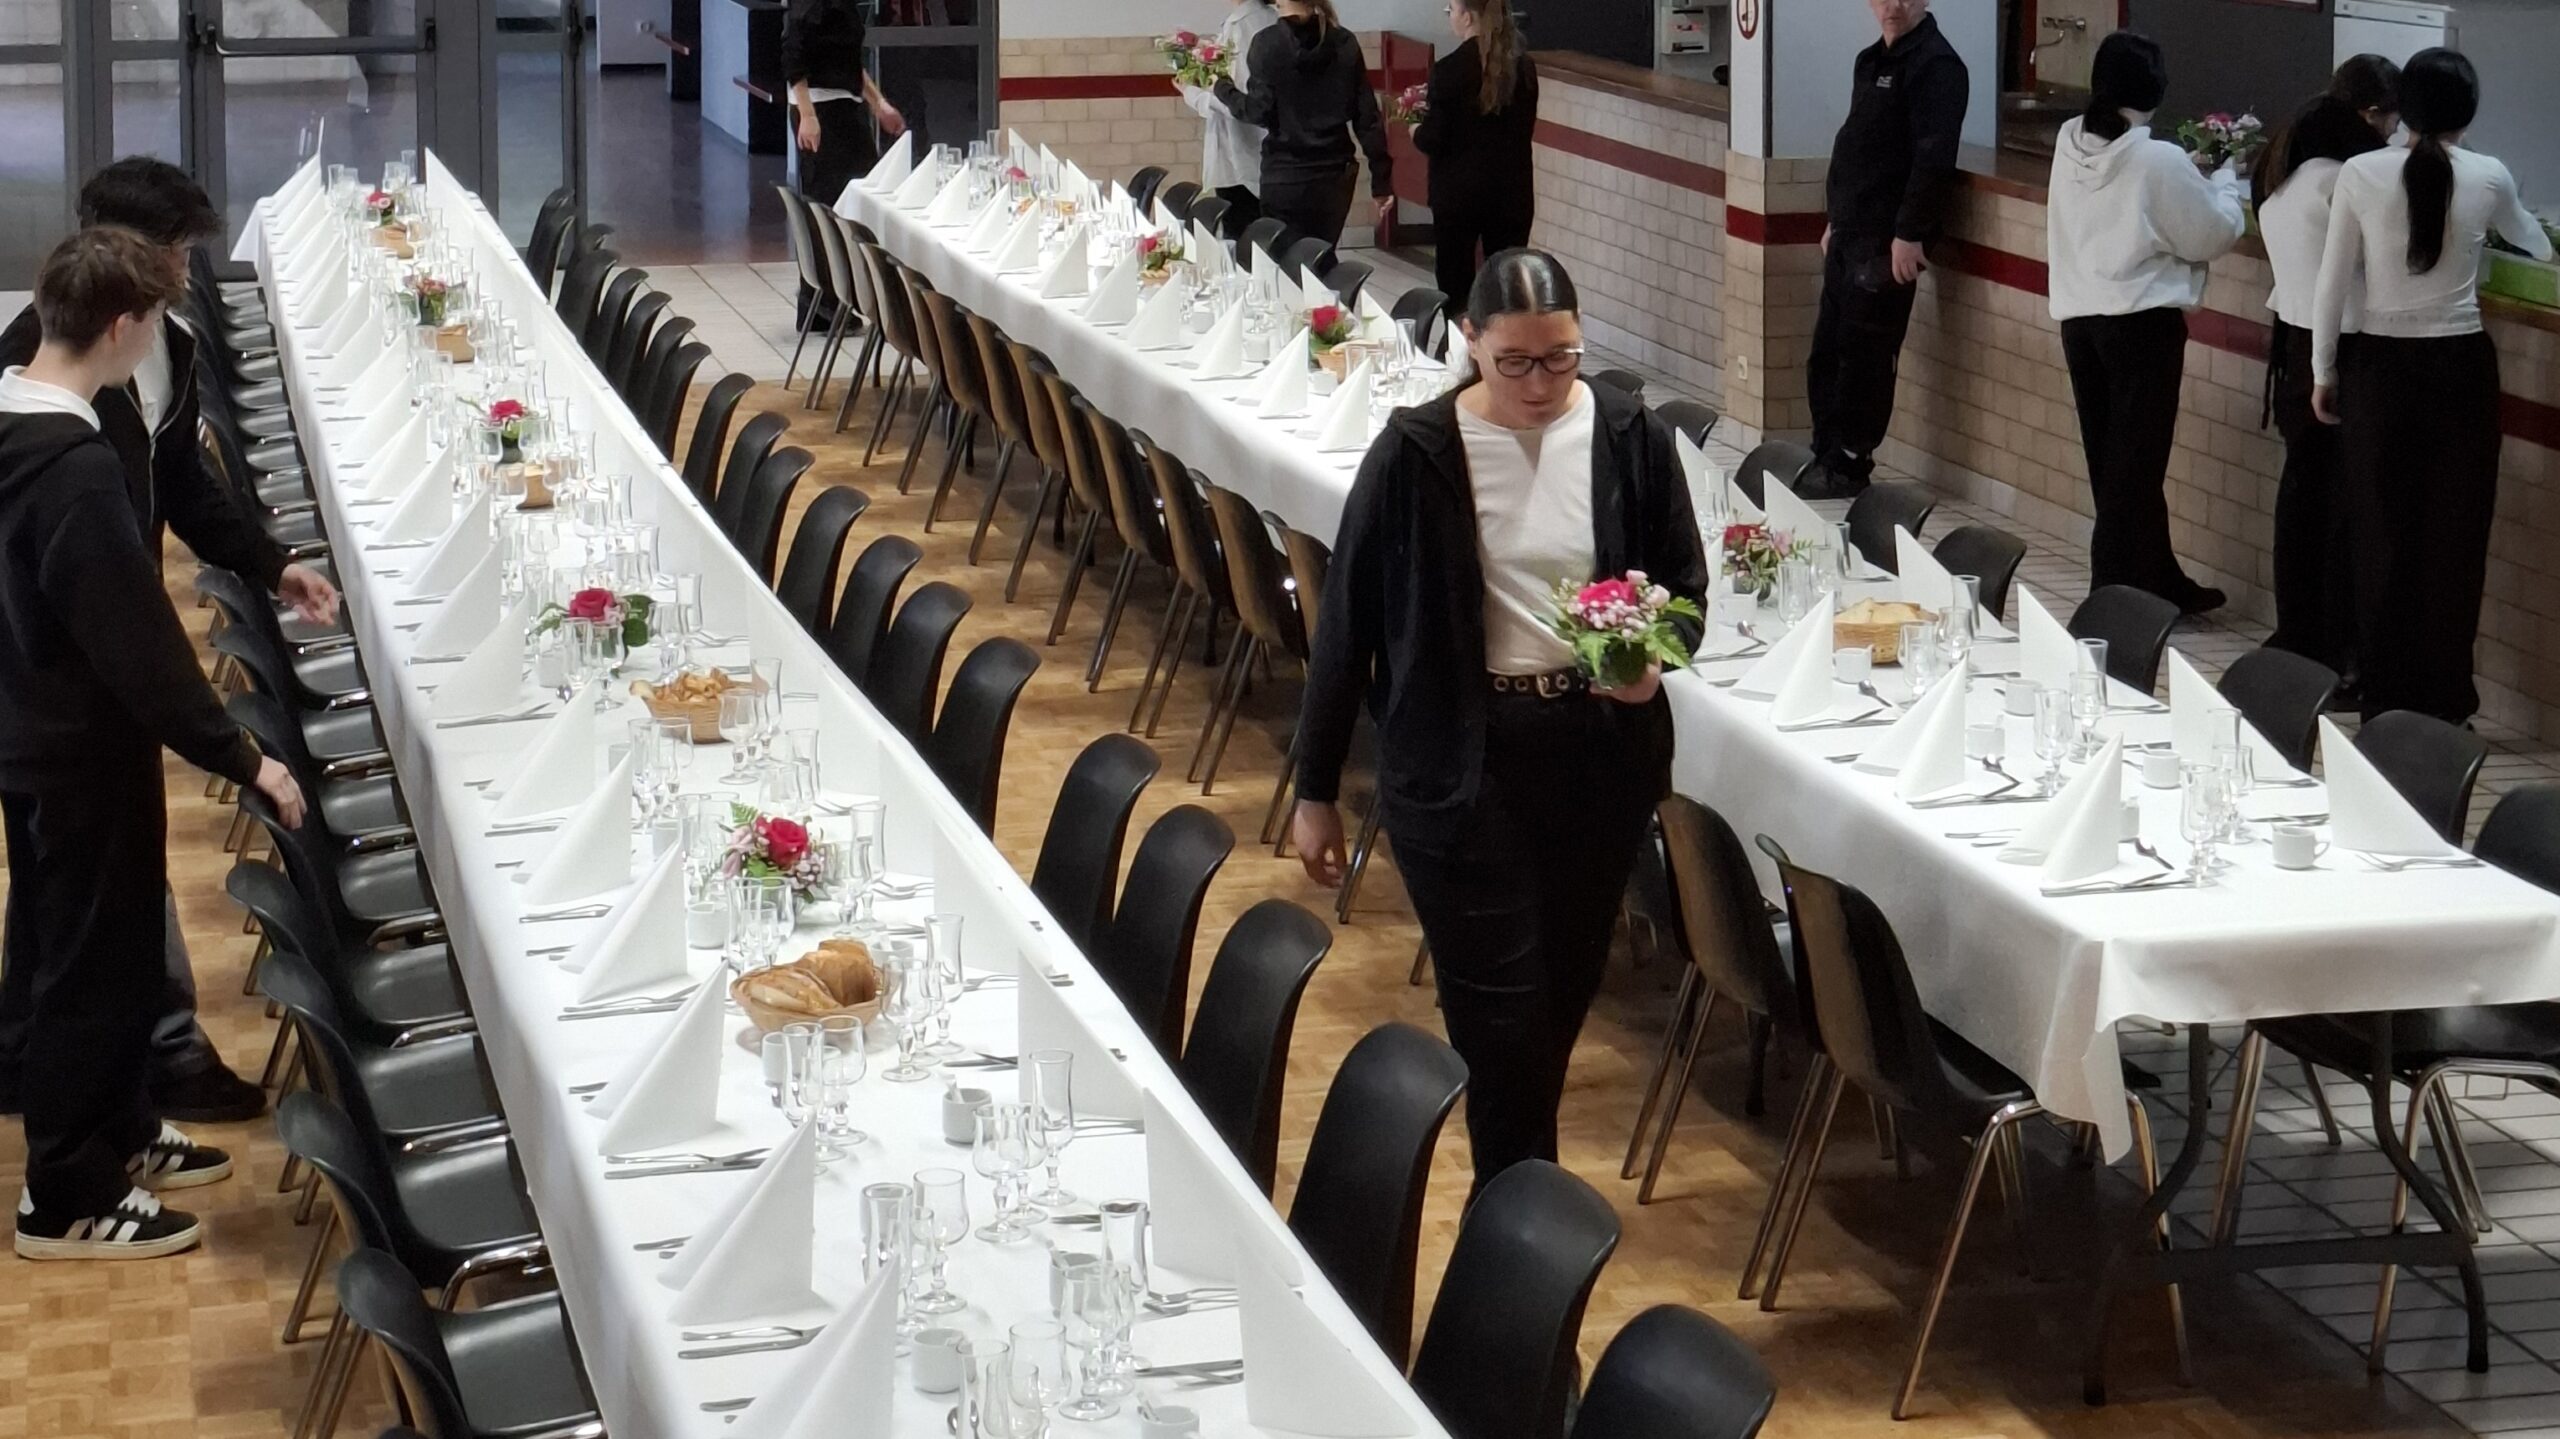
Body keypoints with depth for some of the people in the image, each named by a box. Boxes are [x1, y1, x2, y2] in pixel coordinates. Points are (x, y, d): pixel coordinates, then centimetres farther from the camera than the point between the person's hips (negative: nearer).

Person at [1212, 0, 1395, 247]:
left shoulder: (1268, 43, -8)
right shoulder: (1345, 42, 3)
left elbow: (1260, 112, -10)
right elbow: (1367, 117, 2)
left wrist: (1224, 90, 9)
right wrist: (1381, 180, 6)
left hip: (1285, 176, -4)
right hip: (1335, 173, 4)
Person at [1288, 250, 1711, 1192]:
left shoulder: (1632, 441, -3)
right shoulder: (1415, 455, -8)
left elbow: (1687, 585, 9)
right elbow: (1347, 621, -2)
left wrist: (1655, 657, -15)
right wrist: (1315, 789, 1)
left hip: (1601, 753, 3)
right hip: (1460, 766, -3)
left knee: (1564, 991, 14)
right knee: (1501, 1007, -6)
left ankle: (1516, 1177, 35)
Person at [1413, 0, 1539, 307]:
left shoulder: (1449, 69, -15)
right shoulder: (1523, 66, 0)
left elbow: (1433, 140, -12)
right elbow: (1523, 128, 10)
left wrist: (1416, 132, 9)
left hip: (1460, 192, -4)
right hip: (1511, 191, 4)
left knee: (1456, 288, 6)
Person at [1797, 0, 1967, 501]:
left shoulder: (1936, 65, -12)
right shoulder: (1872, 60, 17)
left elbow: (1933, 158, -20)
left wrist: (1909, 234, -23)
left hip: (1888, 241, -9)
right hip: (1851, 234, 9)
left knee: (1864, 357, -3)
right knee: (1827, 353, 12)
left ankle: (1849, 468, 5)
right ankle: (1828, 459, 20)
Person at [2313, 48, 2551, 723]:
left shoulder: (2361, 174, -7)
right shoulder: (2488, 178, -3)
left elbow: (2333, 282, -5)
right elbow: (2531, 241, 20)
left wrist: (2324, 371, 8)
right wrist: (2537, 243, 45)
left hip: (2379, 366, 0)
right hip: (2459, 367, 0)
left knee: (2381, 531, 9)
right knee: (2454, 533, 8)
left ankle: (2385, 697, 14)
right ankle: (2442, 698, 12)